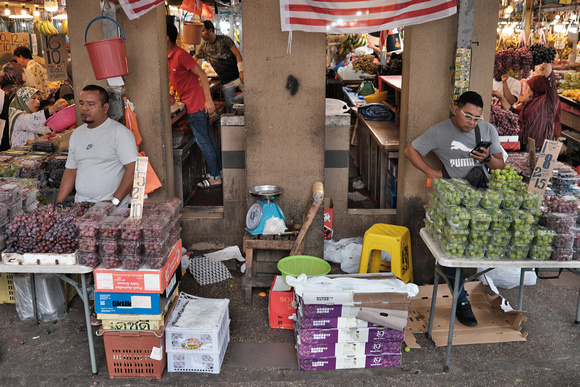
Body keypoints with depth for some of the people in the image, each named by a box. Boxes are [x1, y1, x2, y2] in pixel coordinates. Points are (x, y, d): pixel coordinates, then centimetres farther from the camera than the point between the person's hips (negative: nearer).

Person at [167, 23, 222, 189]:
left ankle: (215, 178, 6)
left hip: (196, 105, -10)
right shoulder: (169, 58, 13)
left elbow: (202, 75, -18)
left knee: (203, 141, -2)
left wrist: (208, 100, -22)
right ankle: (219, 171, 24)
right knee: (208, 139, 15)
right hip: (192, 105, 10)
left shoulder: (180, 55, -16)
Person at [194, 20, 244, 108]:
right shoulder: (204, 47, 9)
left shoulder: (224, 39, -3)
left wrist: (241, 71, -14)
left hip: (237, 77, -4)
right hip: (226, 82, 4)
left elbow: (238, 55, -5)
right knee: (230, 103, -6)